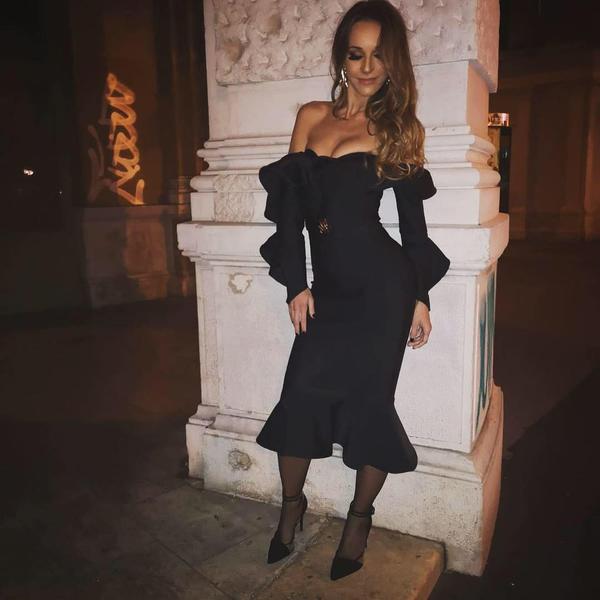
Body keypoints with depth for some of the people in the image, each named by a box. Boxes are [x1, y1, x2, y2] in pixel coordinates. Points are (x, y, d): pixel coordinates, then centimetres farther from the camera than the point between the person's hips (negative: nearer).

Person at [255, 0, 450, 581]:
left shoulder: (400, 127, 5)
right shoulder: (312, 115, 10)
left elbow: (412, 217, 6)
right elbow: (291, 204, 7)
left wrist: (420, 296, 2)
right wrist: (296, 283, 0)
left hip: (382, 286, -2)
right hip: (328, 285, 3)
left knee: (367, 398, 4)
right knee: (301, 394, 2)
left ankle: (360, 517, 27)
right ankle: (292, 505, 28)